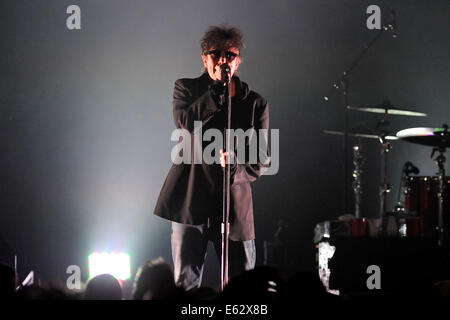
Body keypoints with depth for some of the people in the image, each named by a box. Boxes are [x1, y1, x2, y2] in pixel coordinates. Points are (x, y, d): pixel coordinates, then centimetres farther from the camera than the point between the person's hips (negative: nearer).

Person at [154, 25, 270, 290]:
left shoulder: (256, 104, 8)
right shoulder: (186, 89, 9)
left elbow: (261, 161, 5)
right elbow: (185, 121, -13)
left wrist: (234, 169, -15)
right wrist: (219, 87, -12)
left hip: (235, 202, 1)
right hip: (191, 200, -1)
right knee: (185, 284, -3)